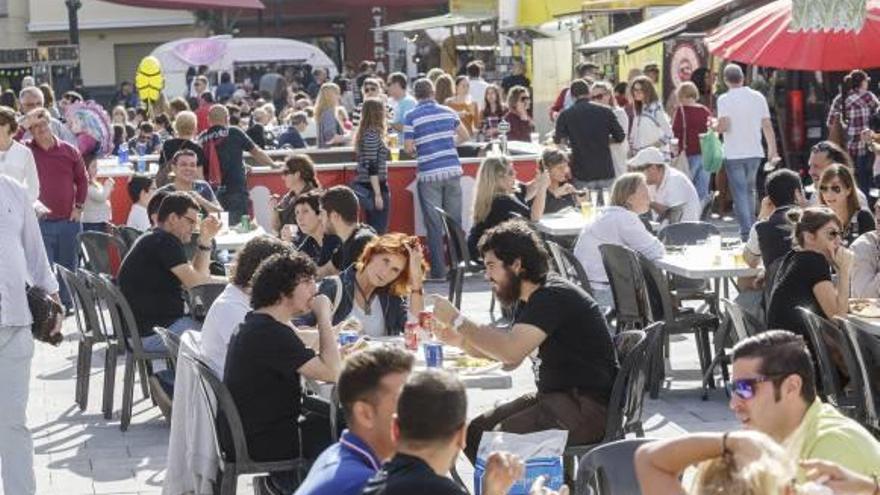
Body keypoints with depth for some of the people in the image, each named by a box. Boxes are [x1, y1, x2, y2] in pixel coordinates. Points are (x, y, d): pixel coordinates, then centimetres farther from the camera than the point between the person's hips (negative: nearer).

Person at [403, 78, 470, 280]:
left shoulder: (411, 116, -5)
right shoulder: (448, 112, 6)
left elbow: (409, 148, -7)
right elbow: (464, 136, 17)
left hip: (429, 174, -3)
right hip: (452, 171, 3)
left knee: (434, 224, 1)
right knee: (455, 221, 12)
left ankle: (438, 270, 1)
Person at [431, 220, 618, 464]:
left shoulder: (554, 296, -19)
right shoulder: (531, 299, 13)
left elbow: (512, 351, -29)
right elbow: (510, 357, 16)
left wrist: (457, 320, -19)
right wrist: (461, 341, 1)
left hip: (588, 407, -10)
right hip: (554, 396, 10)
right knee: (476, 432, 1)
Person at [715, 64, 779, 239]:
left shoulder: (724, 99, -8)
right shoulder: (758, 97, 5)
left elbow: (724, 126, -19)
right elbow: (767, 126, 4)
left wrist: (714, 126, 4)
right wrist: (773, 152, 11)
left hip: (734, 154, -4)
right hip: (755, 152, 4)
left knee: (740, 193, 0)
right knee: (750, 191, 19)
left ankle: (746, 230, -6)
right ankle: (752, 225, 21)